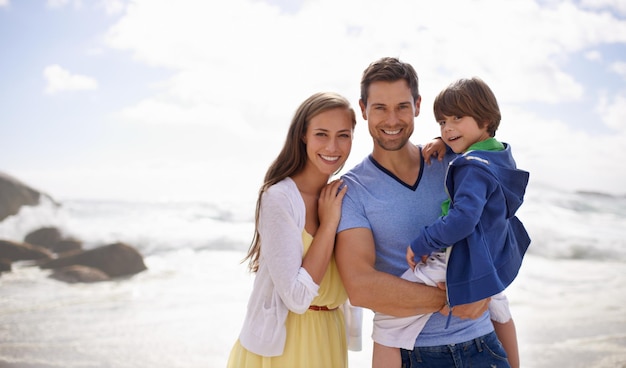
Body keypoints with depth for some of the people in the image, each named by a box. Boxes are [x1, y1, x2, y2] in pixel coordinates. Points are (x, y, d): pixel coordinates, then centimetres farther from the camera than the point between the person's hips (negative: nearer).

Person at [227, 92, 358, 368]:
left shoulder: (341, 195, 1)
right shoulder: (279, 197, -19)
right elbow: (297, 298, -22)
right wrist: (328, 224, -19)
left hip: (330, 338, 6)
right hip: (283, 343, -6)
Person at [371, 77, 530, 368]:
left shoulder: (473, 167, -24)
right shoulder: (501, 155, 3)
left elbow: (462, 220, -36)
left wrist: (421, 244, -26)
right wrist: (441, 144, 7)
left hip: (460, 264, -10)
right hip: (495, 259, 10)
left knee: (387, 324, -10)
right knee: (497, 306, 43)